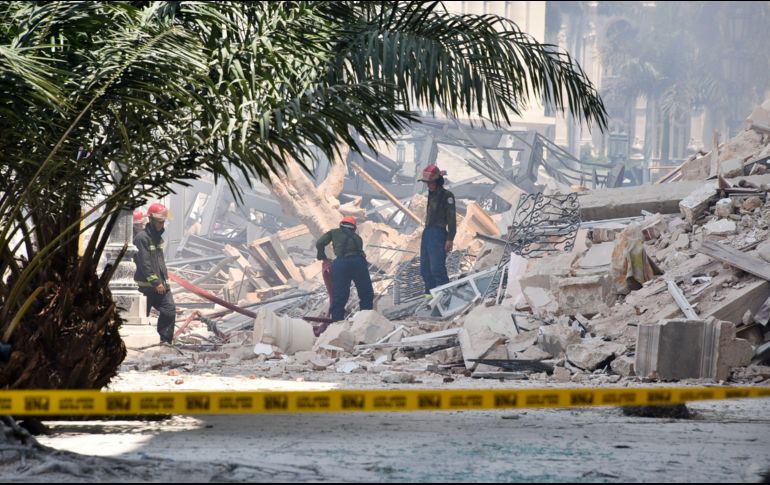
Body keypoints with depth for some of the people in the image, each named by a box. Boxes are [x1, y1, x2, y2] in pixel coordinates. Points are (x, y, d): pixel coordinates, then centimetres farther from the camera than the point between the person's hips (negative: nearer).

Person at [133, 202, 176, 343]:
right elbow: (144, 263, -19)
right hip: (146, 285, -8)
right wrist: (156, 282, -20)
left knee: (170, 309, -4)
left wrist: (164, 280, 16)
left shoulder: (158, 237, 15)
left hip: (160, 284, 8)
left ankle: (165, 341, -1)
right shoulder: (142, 238, -14)